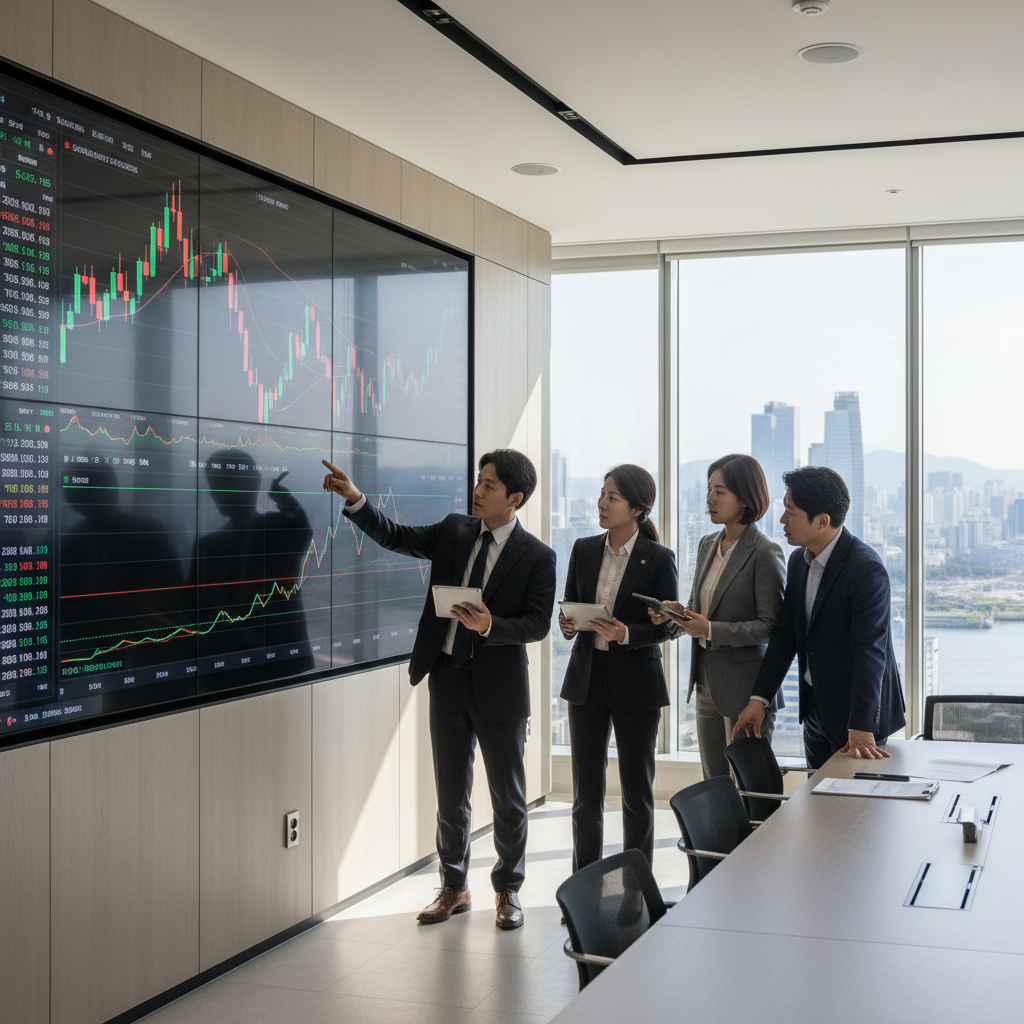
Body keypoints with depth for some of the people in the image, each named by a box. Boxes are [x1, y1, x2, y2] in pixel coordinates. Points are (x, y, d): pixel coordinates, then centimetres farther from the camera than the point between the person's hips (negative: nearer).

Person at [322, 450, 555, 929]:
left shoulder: (537, 556, -7)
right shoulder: (454, 531, 6)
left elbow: (538, 624, -10)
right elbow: (394, 536, 5)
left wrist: (490, 626, -25)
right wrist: (355, 499, -8)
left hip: (499, 684, -4)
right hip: (448, 678, 4)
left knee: (507, 795, 8)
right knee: (451, 793, 13)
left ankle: (508, 890, 24)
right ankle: (454, 887, 27)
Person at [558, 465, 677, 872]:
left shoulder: (658, 559, -7)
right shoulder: (584, 549, 6)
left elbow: (667, 625, -7)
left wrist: (627, 635, -23)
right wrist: (568, 624, -10)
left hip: (636, 681, -4)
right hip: (587, 677, 4)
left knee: (637, 789, 6)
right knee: (586, 789, 7)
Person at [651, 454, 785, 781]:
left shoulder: (765, 553, -12)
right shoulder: (707, 545, 11)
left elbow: (771, 626, -15)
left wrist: (711, 630, -23)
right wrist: (679, 614, -2)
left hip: (745, 686, -8)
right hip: (707, 684, 8)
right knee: (713, 786, 13)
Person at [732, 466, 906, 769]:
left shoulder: (866, 568, -22)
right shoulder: (798, 560, 4)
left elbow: (869, 650, -27)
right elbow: (784, 635, 8)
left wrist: (861, 729, -33)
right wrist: (759, 698, 1)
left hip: (858, 711, -8)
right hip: (815, 709, 8)